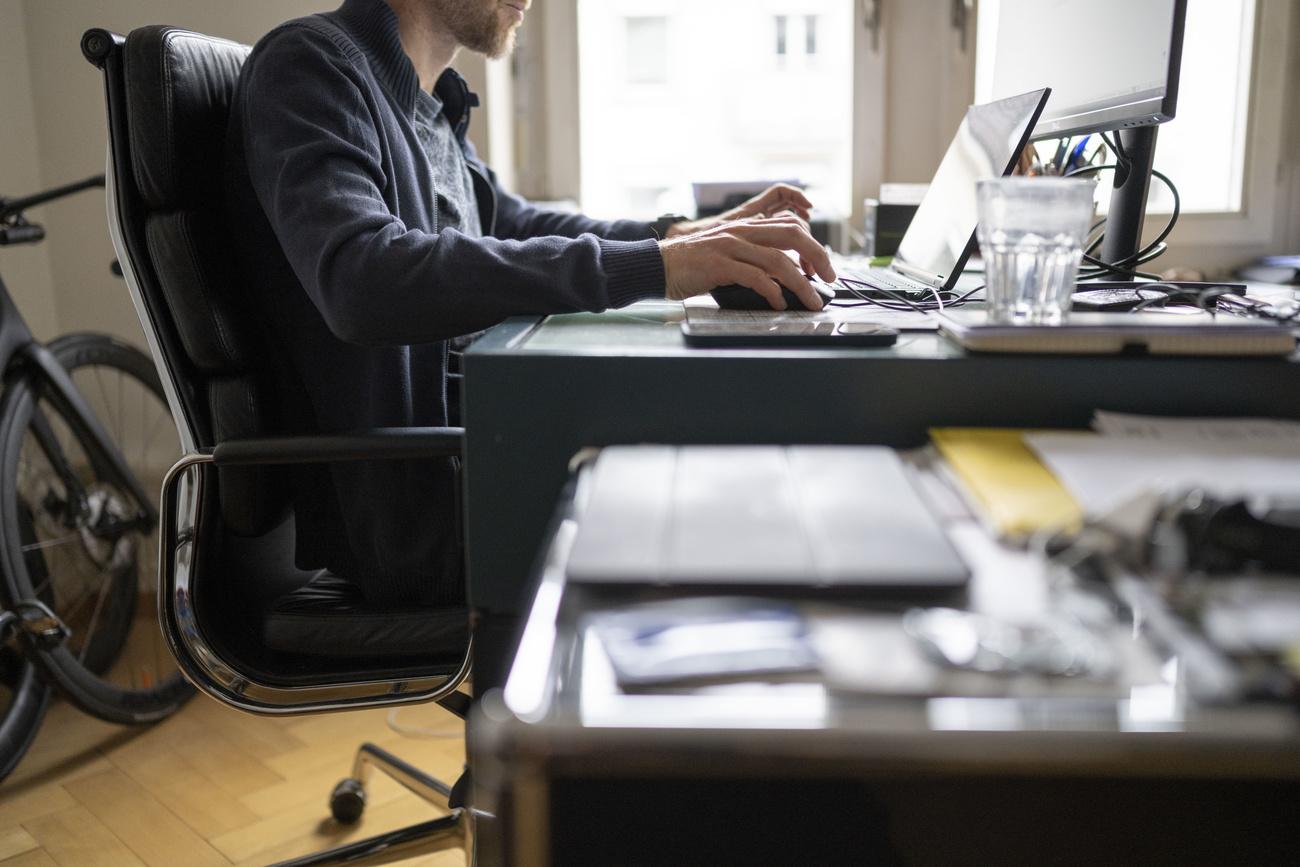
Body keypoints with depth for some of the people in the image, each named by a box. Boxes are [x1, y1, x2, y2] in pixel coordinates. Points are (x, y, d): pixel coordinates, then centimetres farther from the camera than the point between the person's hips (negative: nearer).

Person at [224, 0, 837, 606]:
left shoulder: (431, 107, 13)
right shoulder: (310, 62, -13)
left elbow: (513, 226, 25)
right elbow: (363, 282, -30)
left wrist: (682, 237, 8)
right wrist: (652, 265, -32)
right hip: (407, 520, -9)